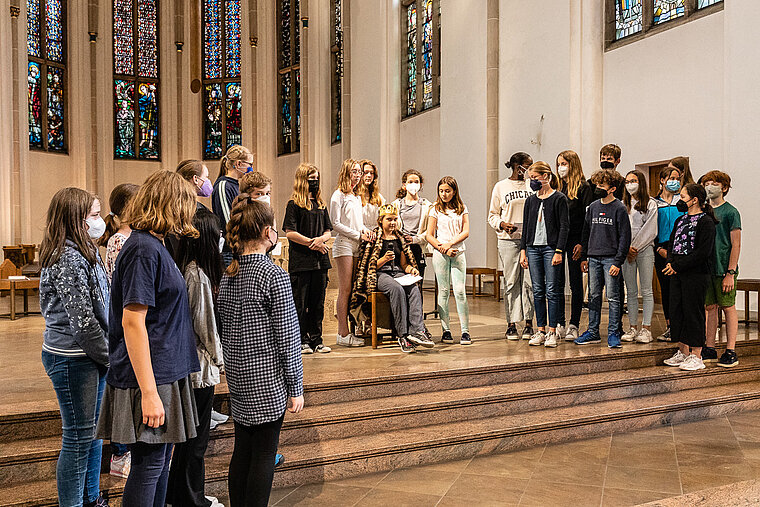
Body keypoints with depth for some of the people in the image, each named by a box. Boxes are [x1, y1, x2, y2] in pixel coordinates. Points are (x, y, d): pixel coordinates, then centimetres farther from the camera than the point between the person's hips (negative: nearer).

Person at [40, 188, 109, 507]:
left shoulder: (84, 252, 12)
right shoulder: (68, 260, -19)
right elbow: (82, 321, -22)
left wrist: (108, 354, 10)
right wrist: (109, 357, -12)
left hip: (90, 355, 10)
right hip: (72, 358, -10)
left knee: (93, 430, 19)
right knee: (79, 436, 2)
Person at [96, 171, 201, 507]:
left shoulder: (150, 245, 11)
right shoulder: (144, 249, -19)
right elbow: (132, 322, -23)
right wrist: (149, 392, -23)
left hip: (164, 372, 9)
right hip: (149, 377, -9)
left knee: (160, 459, 19)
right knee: (149, 464, 4)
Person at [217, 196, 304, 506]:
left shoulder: (227, 275, 5)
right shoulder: (274, 275, -16)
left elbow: (224, 327, 13)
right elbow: (288, 337, -15)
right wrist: (296, 388, -8)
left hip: (237, 376, 7)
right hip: (268, 377, -7)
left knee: (242, 448, 18)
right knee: (264, 453, 4)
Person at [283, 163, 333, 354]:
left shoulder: (321, 204, 15)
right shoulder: (294, 204, -3)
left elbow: (328, 230, 14)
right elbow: (290, 233, -10)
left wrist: (321, 239, -7)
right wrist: (312, 242, -13)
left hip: (320, 260, 6)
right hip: (300, 261, -5)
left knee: (318, 302, 10)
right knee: (300, 302, 1)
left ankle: (316, 340, 18)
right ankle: (301, 341, 11)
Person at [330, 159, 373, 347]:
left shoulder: (357, 197, 20)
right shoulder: (339, 195, -4)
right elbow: (335, 224, -10)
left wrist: (364, 229, 4)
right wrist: (358, 235, -10)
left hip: (357, 246, 8)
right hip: (344, 245, -7)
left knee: (353, 290, 5)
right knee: (345, 291, -7)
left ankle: (347, 331, 9)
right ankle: (343, 334, -4)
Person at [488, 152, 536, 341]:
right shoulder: (500, 187, 7)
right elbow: (492, 215, 8)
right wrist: (501, 224, -11)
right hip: (508, 240, -2)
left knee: (529, 281, 1)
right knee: (511, 282, 0)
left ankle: (528, 323, 9)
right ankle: (511, 324, 7)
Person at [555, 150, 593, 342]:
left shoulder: (583, 187, -2)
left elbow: (588, 218, -7)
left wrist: (582, 243, -15)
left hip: (574, 240, -5)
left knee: (575, 284, 3)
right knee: (557, 283, 6)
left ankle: (574, 325, 10)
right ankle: (559, 324, 14)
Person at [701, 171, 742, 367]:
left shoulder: (730, 212, -6)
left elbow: (736, 244, -9)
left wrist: (730, 273, -14)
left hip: (724, 269, -5)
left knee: (728, 308, 1)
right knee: (710, 307, 9)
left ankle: (731, 351, 8)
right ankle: (709, 349, 16)